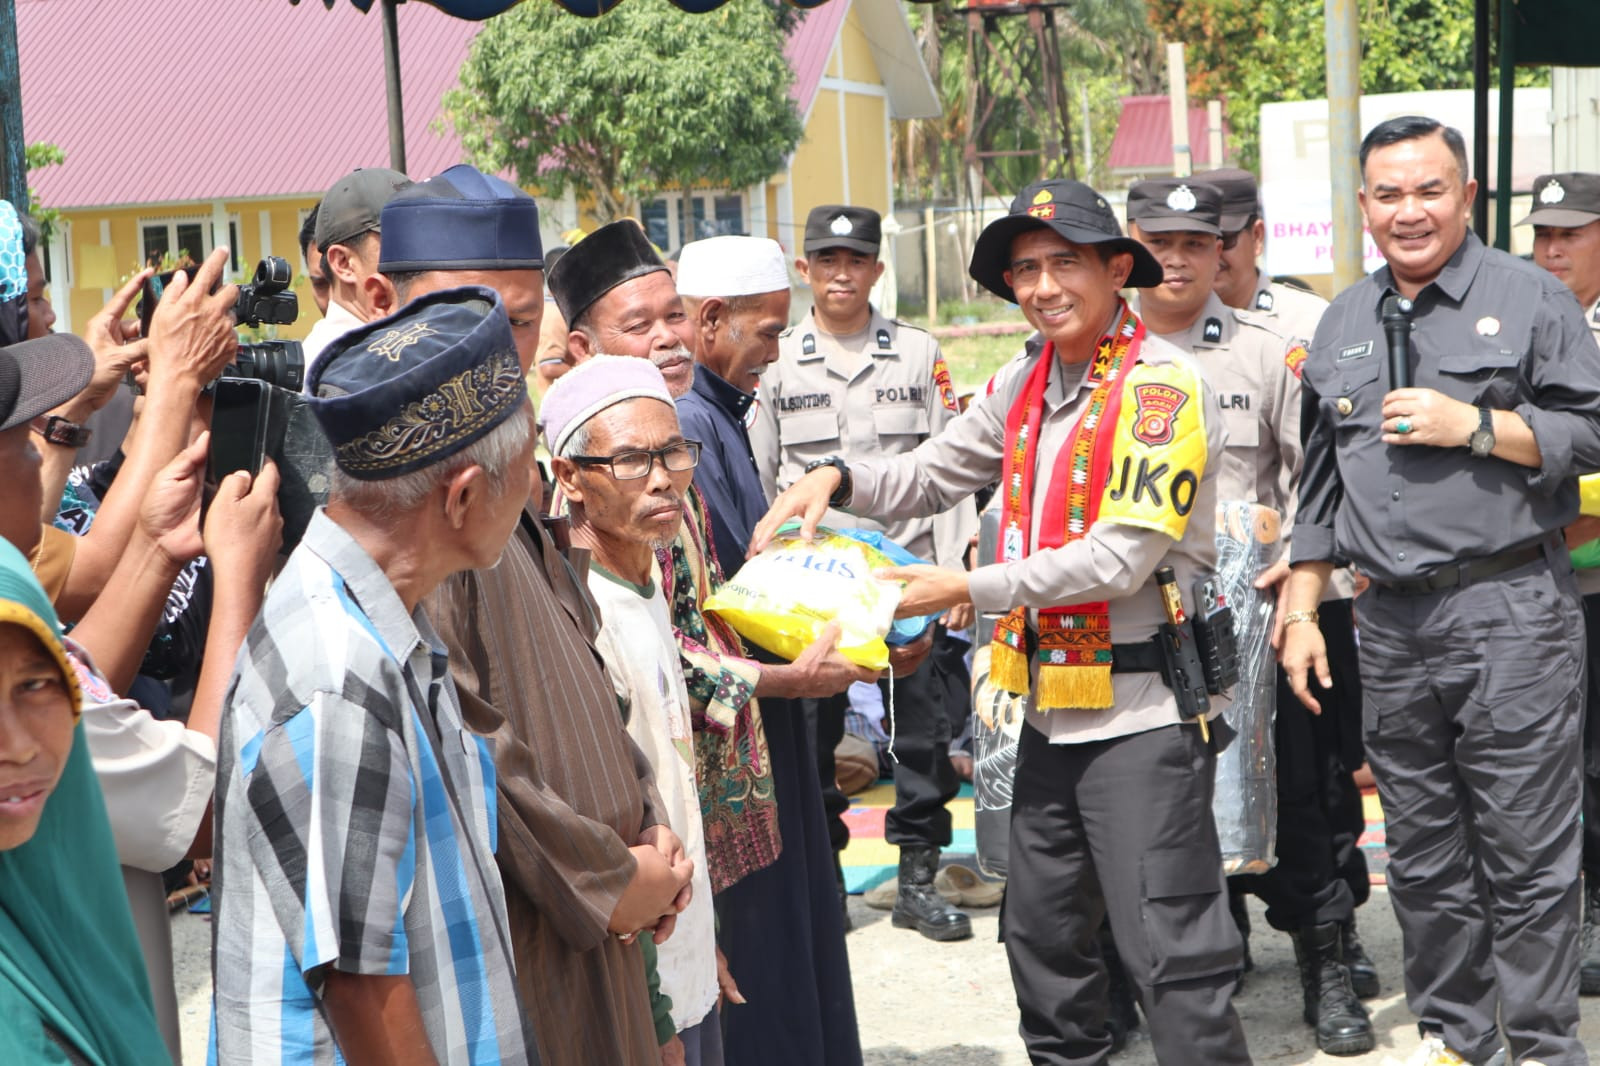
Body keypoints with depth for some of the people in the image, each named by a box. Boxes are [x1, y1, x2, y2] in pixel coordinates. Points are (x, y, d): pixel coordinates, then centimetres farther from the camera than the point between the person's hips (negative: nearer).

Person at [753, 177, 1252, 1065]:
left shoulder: (1163, 385, -13)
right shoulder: (1025, 385, 10)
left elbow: (1123, 556, -19)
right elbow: (927, 476, 15)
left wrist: (970, 589, -18)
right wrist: (837, 479, -5)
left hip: (1141, 709, -8)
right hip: (1051, 707, 8)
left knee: (1170, 954, -5)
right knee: (1041, 935, 18)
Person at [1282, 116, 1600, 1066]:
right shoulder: (1344, 323, 15)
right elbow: (1320, 481, 18)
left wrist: (1475, 425, -14)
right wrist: (1301, 612, 13)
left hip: (1510, 609, -5)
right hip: (1392, 622, 5)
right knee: (1423, 855, 12)